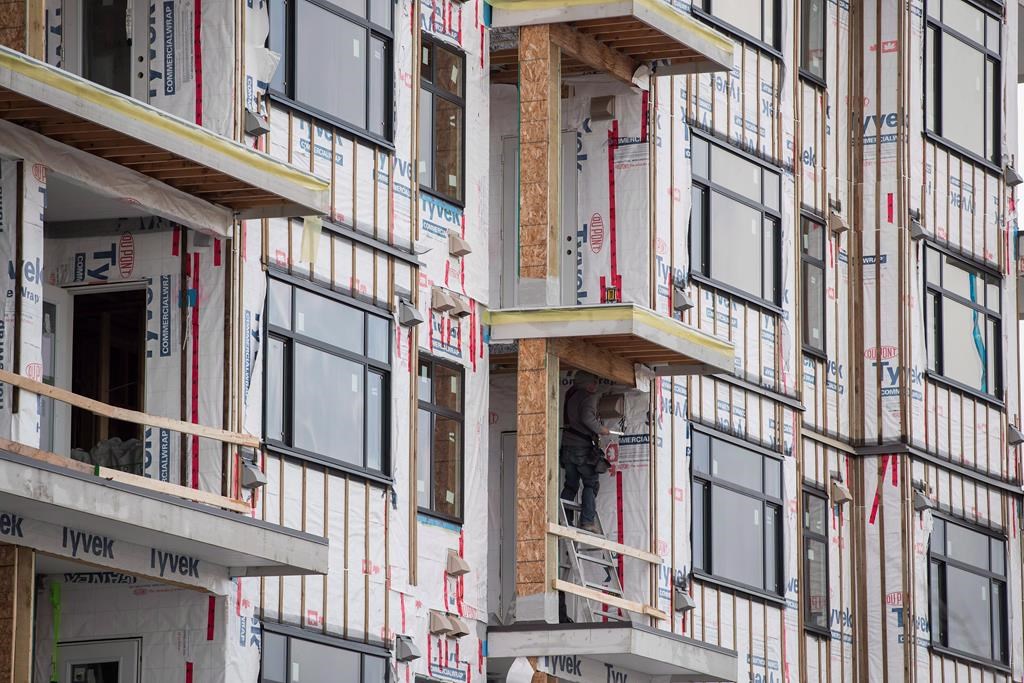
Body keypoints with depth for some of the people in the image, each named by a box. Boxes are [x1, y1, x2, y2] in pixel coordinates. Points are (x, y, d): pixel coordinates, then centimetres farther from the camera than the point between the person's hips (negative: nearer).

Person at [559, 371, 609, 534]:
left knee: (570, 485, 10)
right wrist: (600, 429, -6)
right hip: (582, 446, -7)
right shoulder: (589, 397, -7)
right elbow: (587, 418, -21)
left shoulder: (571, 394, 16)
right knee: (591, 484, -2)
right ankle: (587, 520, -11)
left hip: (567, 445, 7)